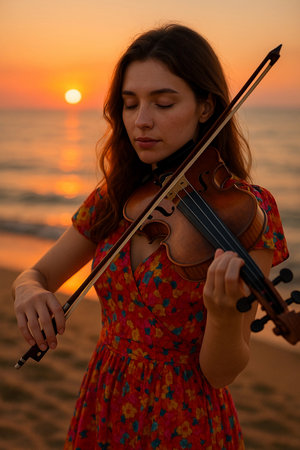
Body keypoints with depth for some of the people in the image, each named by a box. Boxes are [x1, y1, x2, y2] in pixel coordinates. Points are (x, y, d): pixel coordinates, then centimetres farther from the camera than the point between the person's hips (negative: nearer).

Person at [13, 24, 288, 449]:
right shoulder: (113, 199, -1)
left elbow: (221, 373, -17)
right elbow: (37, 275, 6)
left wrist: (224, 314, -38)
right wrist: (29, 291, -17)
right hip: (103, 414, 5)